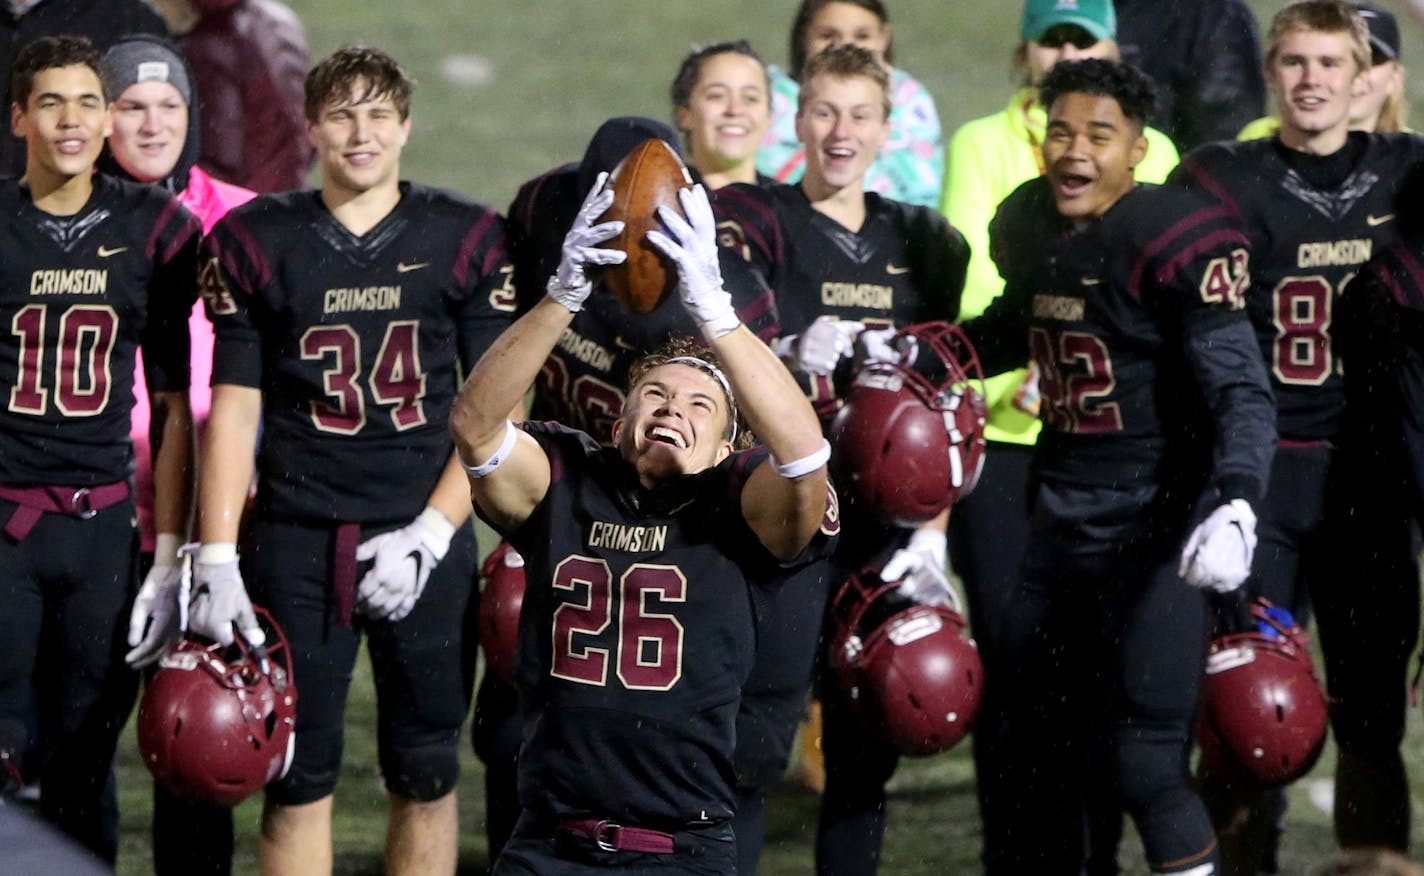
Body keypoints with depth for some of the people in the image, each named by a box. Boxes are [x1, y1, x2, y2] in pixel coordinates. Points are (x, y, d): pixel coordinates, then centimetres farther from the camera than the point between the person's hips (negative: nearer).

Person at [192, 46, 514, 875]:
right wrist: (217, 559, -2)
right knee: (299, 775, 1)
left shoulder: (469, 239, 3)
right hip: (296, 544, 0)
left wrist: (432, 533, -8)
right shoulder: (255, 241, 4)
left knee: (427, 775, 4)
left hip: (424, 539, 0)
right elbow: (234, 407, 5)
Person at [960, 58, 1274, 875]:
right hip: (1061, 522, 8)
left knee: (1145, 765, -13)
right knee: (1038, 758, 15)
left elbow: (1241, 392, -21)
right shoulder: (1029, 226, 7)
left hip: (1155, 525, -8)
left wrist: (1235, 503, -36)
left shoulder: (1175, 240, -16)